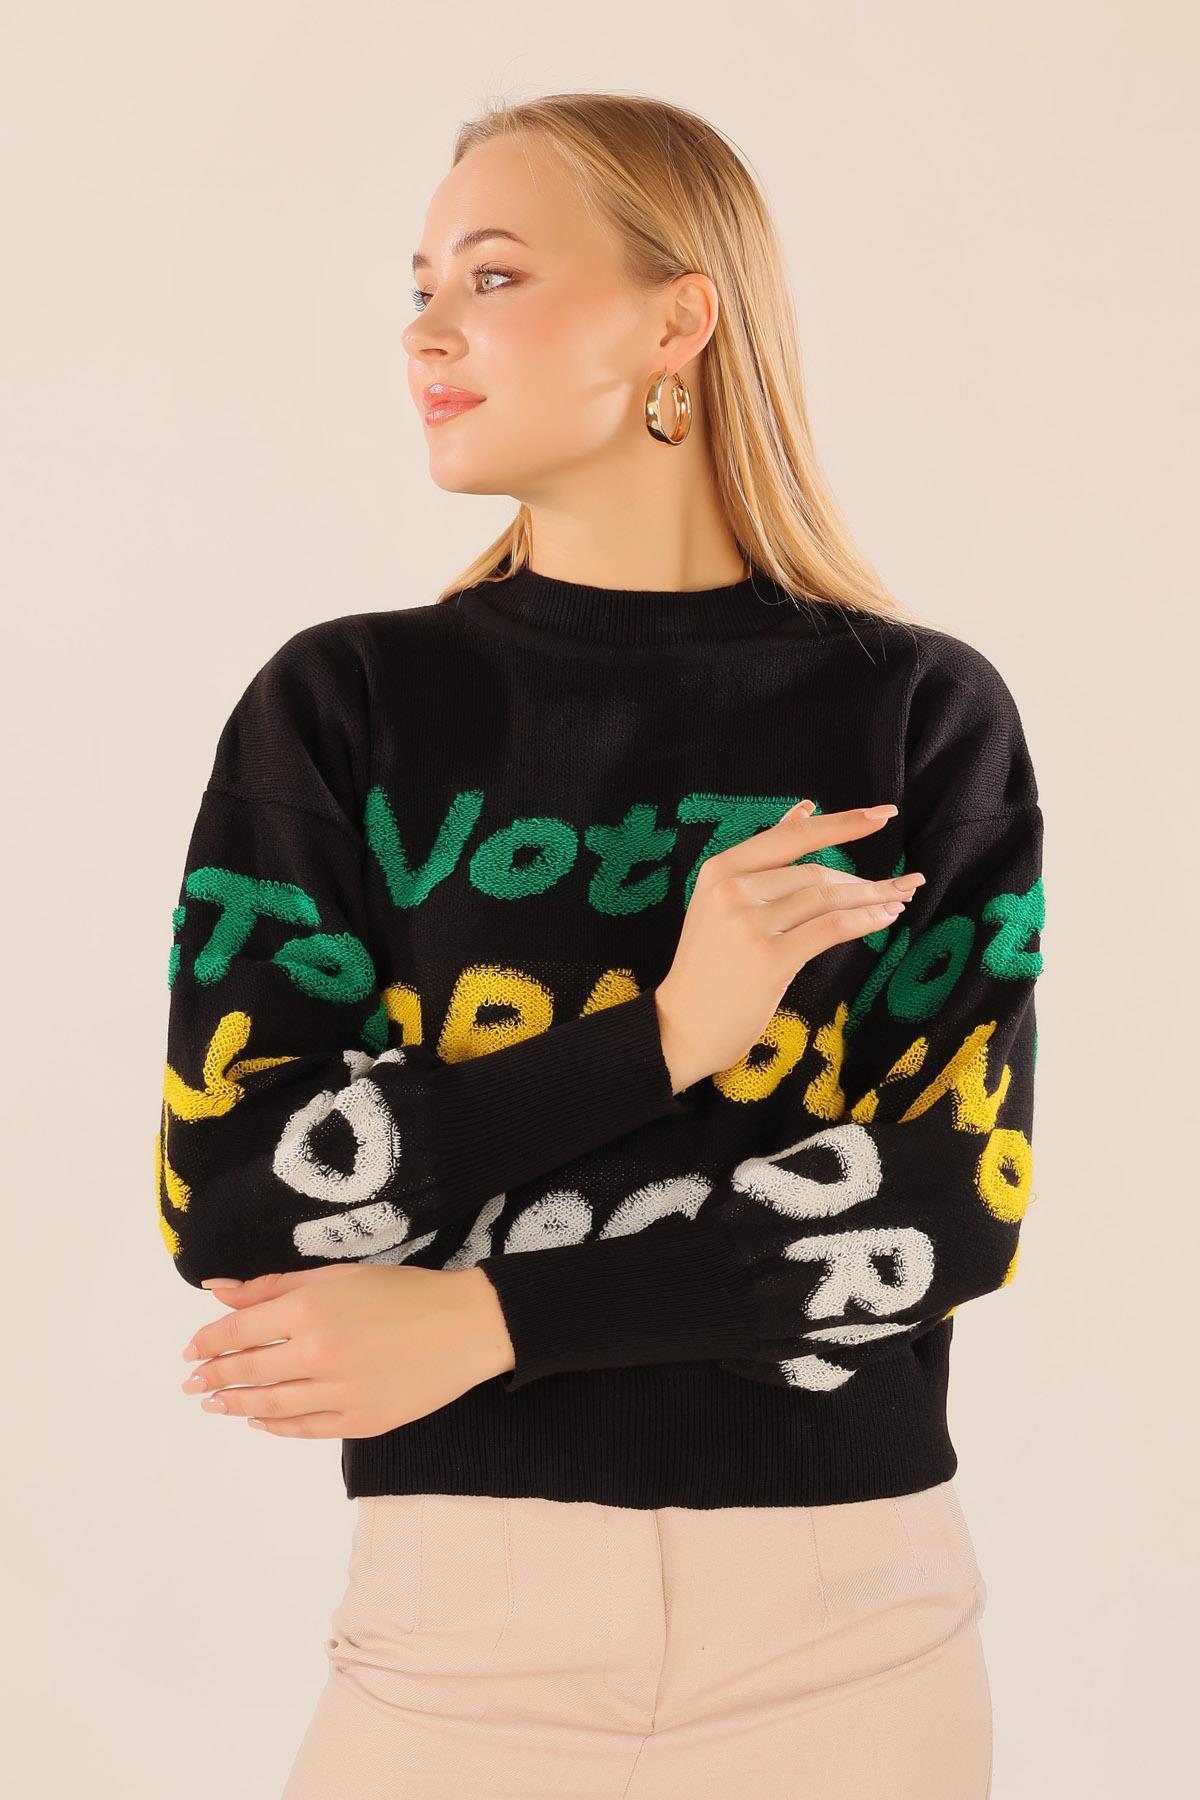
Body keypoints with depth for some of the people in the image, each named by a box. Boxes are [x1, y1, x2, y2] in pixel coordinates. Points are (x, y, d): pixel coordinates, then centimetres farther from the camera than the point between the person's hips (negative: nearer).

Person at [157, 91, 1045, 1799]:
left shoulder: (923, 713, -1)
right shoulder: (340, 704, 0)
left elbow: (955, 1200, -8)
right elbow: (229, 1195, -8)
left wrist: (479, 1318, -13)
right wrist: (659, 1037, -16)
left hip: (844, 1613, 0)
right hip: (470, 1599, 0)